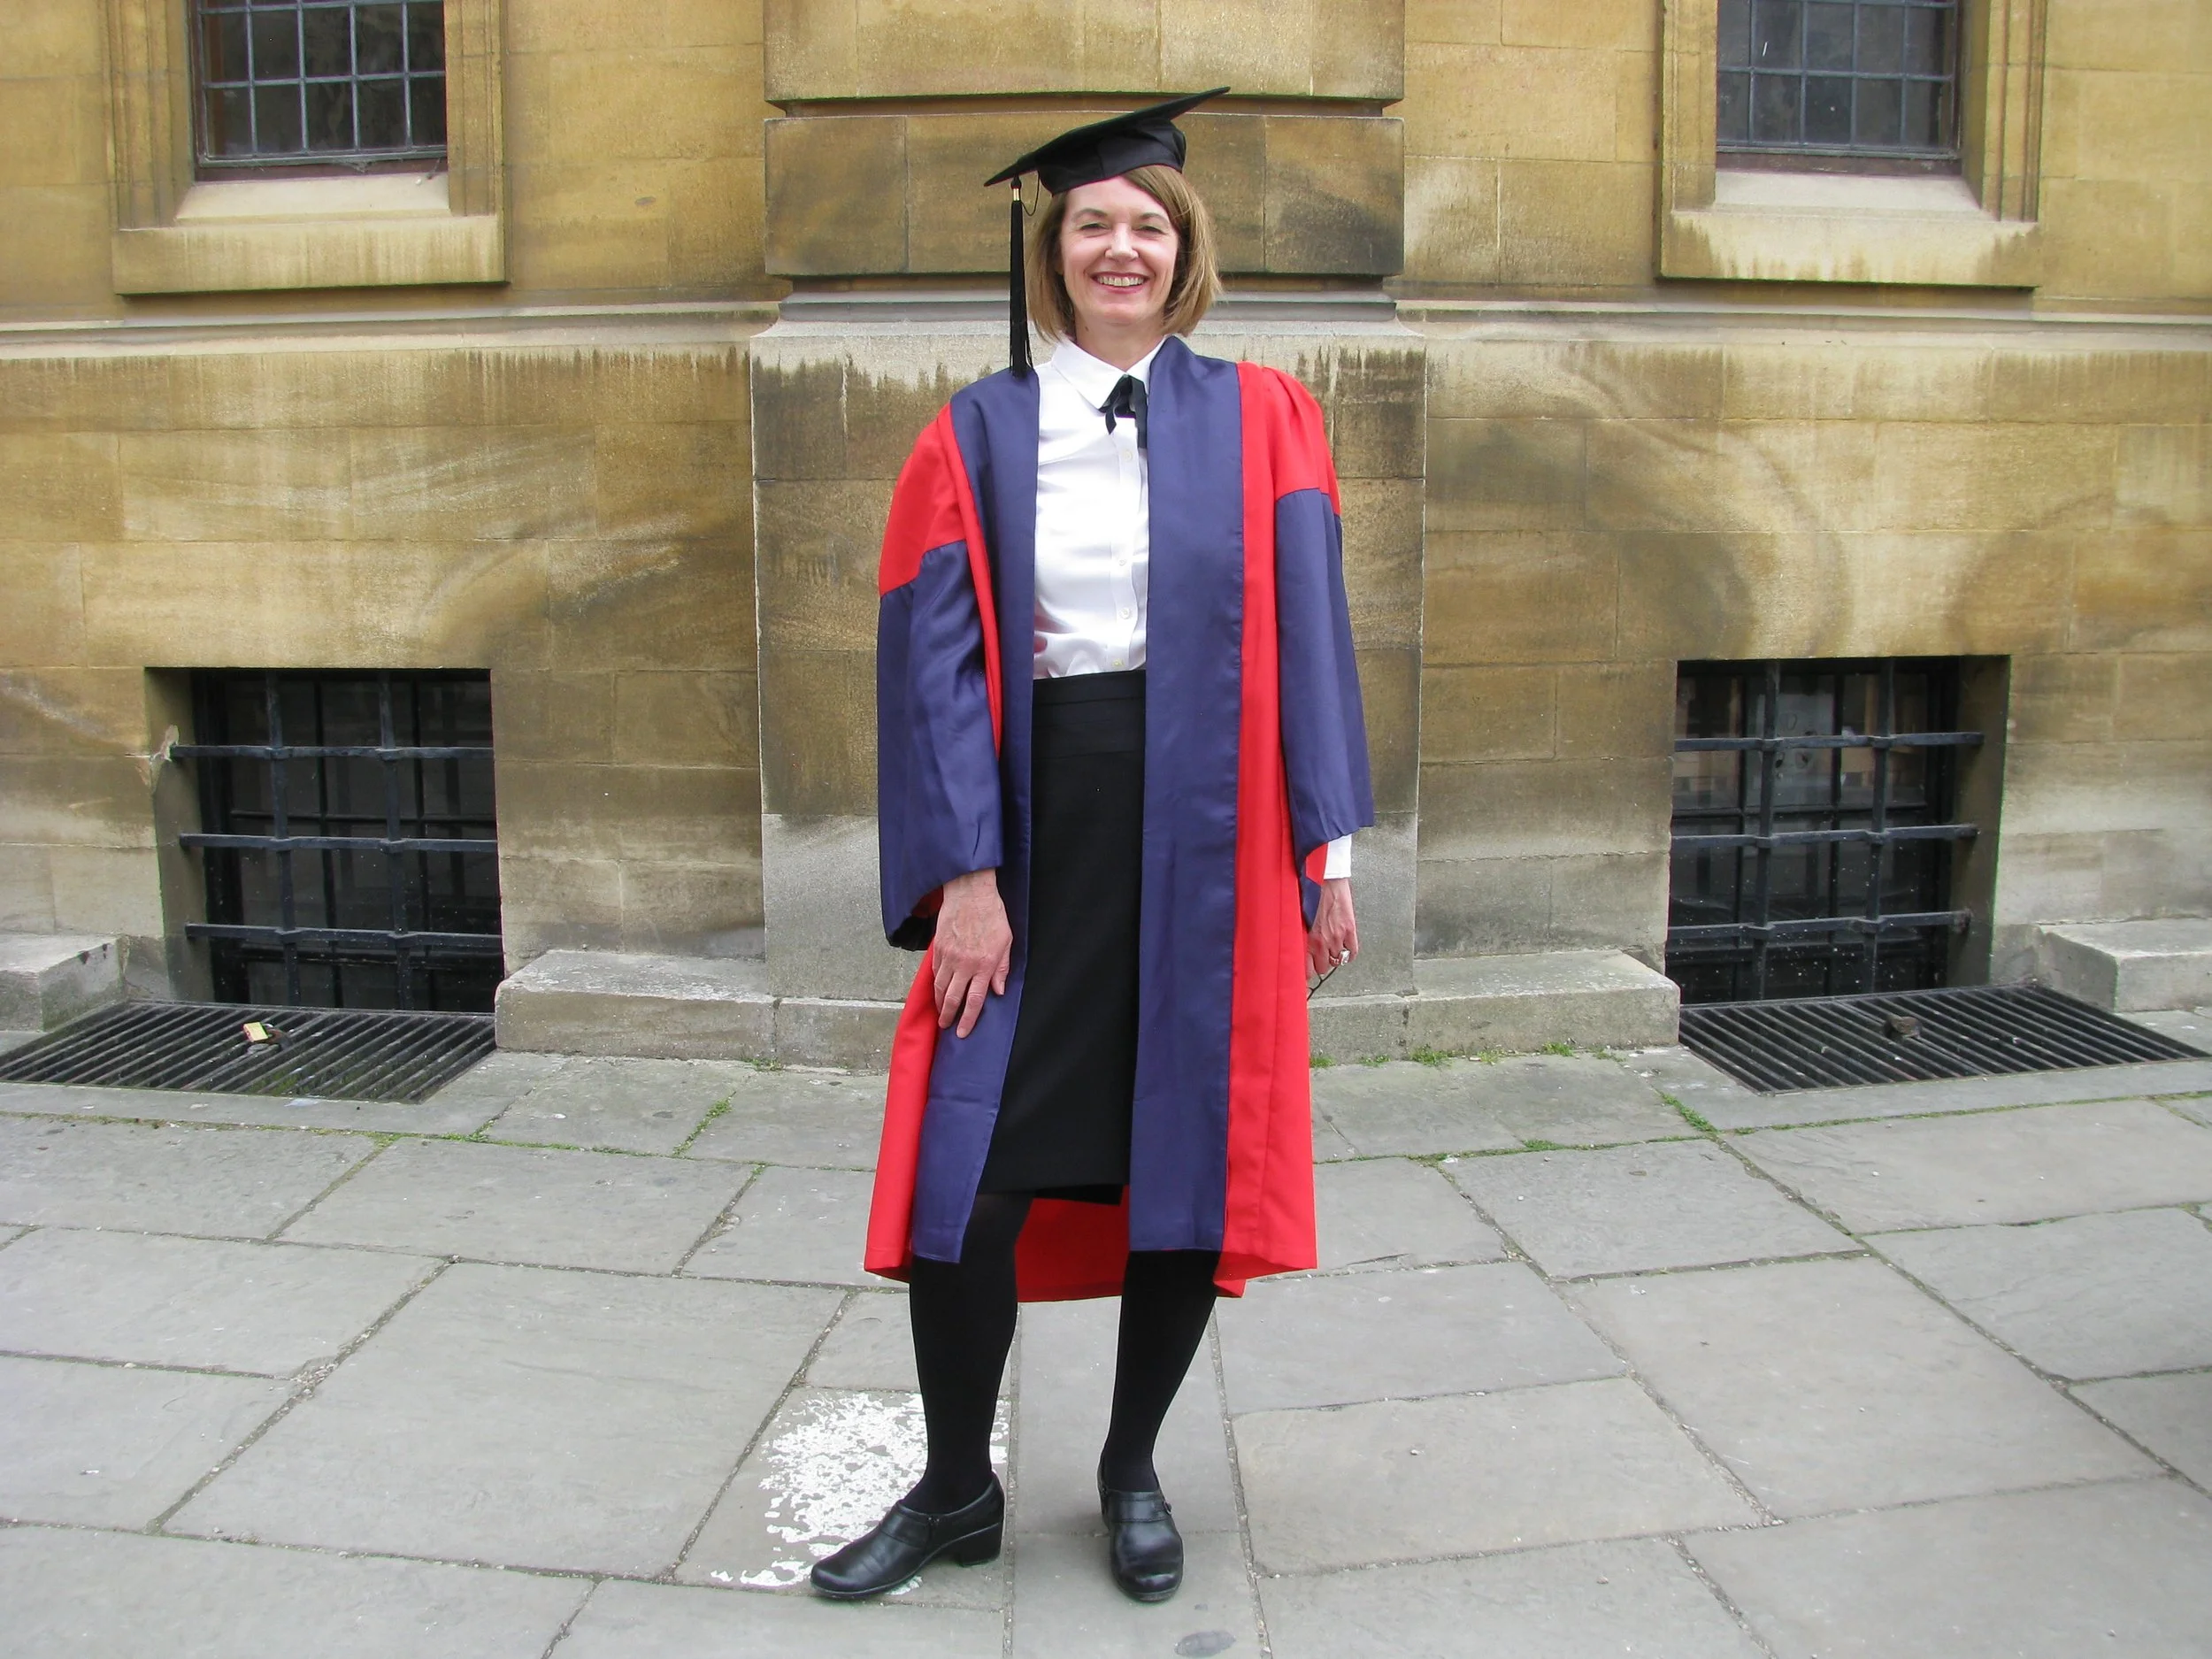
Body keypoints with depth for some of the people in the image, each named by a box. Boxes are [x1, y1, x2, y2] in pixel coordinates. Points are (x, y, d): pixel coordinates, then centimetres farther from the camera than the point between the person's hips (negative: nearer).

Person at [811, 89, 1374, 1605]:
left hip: (1210, 834, 1)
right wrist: (964, 875, -10)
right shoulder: (978, 434, 5)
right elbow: (938, 660, -2)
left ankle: (1133, 1471, 30)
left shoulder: (1261, 421, 7)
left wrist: (1331, 848, -4)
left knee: (1189, 1159, 7)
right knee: (970, 1164, -1)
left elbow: (1309, 635, 2)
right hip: (1037, 825, 0)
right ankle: (958, 1490, 22)